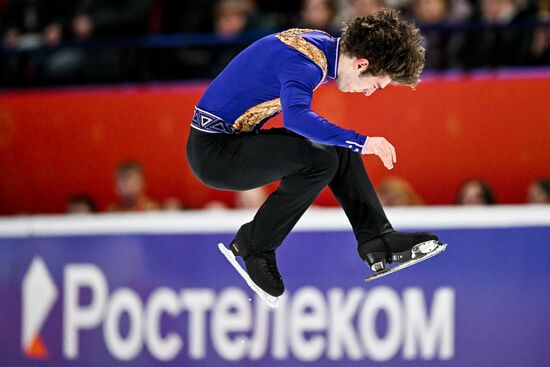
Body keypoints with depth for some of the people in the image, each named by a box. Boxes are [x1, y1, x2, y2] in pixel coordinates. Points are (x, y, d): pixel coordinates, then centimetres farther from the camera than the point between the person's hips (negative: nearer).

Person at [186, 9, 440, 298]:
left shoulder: (321, 43, 5)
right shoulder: (306, 63, -24)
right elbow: (296, 117, -44)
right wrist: (360, 142, -41)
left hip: (235, 136, 10)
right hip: (212, 152, -10)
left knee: (339, 147, 8)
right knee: (320, 160, -24)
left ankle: (377, 239, 6)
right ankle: (254, 244, -9)